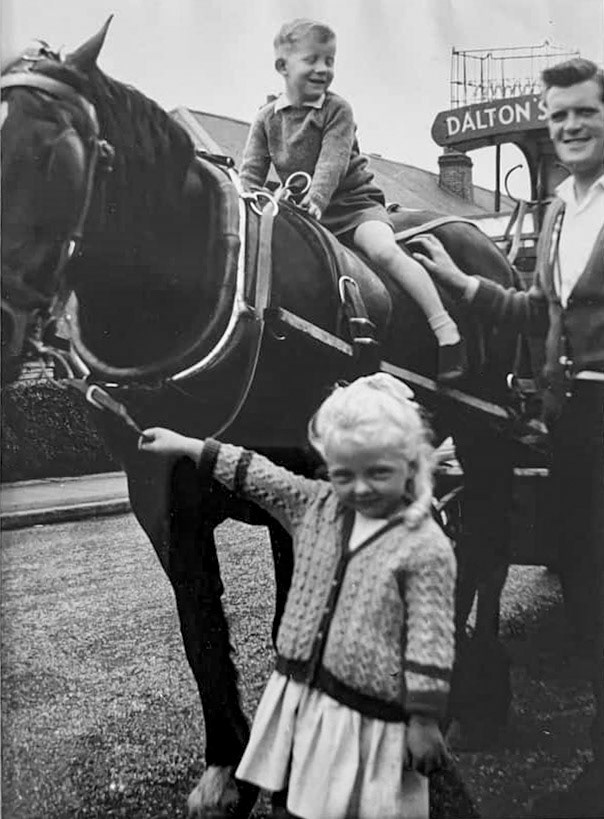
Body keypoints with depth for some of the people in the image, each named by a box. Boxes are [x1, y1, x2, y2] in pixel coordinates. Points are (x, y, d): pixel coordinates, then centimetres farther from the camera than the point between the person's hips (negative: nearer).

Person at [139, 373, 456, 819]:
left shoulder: (427, 548, -17)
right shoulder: (318, 506, 2)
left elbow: (429, 644, -15)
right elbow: (256, 475, 6)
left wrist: (424, 723, -13)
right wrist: (186, 445, 7)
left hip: (370, 717, -6)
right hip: (300, 700, 6)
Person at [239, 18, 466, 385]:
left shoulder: (338, 110, -5)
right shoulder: (267, 118, 7)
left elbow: (332, 163, -18)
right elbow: (251, 171, 4)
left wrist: (314, 200, -35)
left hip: (353, 201, -5)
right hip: (300, 212, 5)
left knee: (384, 250, -28)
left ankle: (447, 332, -29)